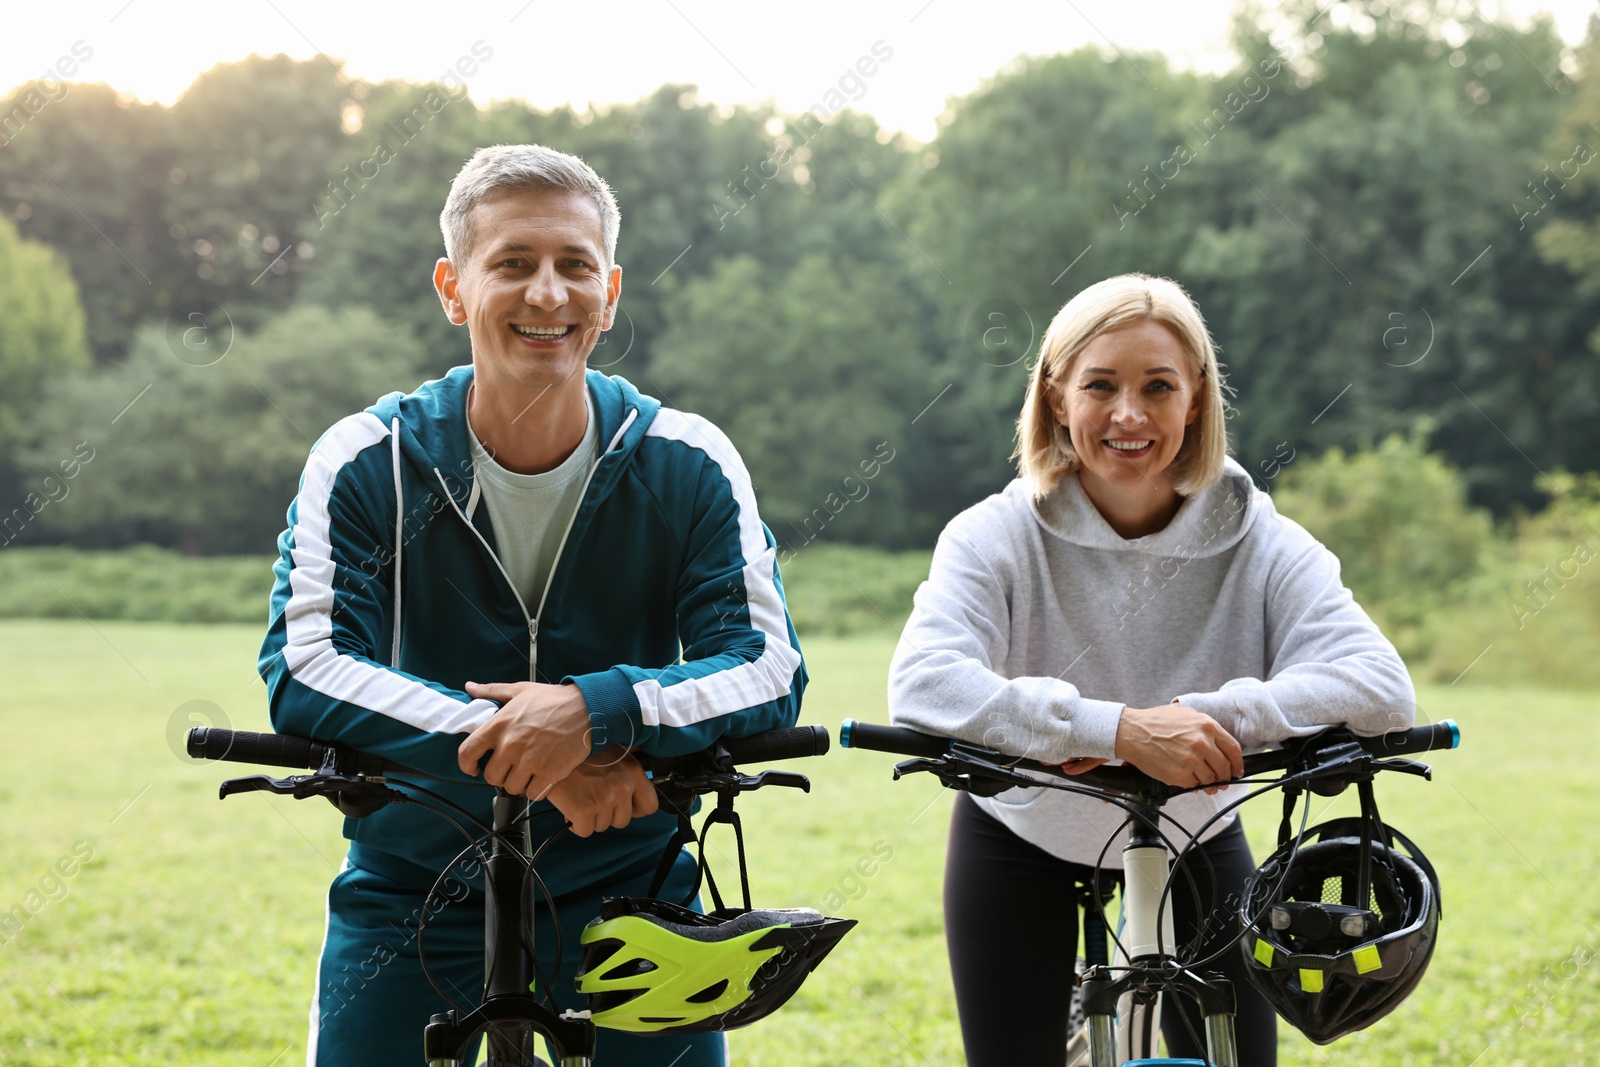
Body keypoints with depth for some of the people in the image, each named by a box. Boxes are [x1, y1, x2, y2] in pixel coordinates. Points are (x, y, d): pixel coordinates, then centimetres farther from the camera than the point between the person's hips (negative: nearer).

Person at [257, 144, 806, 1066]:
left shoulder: (688, 464, -7)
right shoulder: (366, 463, -9)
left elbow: (771, 672, -13)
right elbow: (304, 673, -18)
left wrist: (599, 711, -32)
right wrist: (521, 753, -30)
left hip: (629, 895, 1)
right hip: (412, 894, 0)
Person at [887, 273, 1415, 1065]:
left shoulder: (1258, 543, -18)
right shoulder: (996, 536, -21)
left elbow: (1382, 687, -31)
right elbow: (922, 685, -38)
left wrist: (1202, 715, -42)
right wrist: (1117, 728, -49)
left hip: (1193, 845, 1)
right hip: (1022, 843, -1)